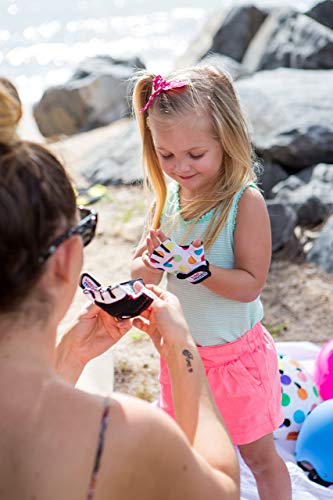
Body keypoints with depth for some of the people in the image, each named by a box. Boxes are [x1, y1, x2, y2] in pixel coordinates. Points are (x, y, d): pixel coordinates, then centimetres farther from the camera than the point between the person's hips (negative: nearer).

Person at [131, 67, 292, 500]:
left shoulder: (245, 202, -21)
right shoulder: (166, 200, -5)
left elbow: (250, 285, -21)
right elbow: (143, 275, -1)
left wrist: (197, 267, -36)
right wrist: (150, 262, -24)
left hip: (237, 355, -5)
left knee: (259, 456, 15)